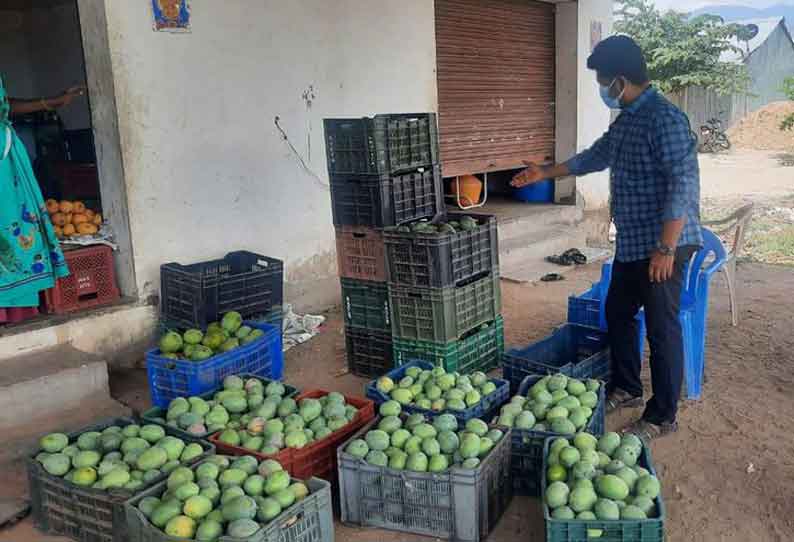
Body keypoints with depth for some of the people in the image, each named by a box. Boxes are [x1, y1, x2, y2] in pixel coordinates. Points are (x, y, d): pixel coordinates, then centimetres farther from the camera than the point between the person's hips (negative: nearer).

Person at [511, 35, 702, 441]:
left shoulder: (664, 118, -18)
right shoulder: (625, 119, 11)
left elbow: (684, 184, -23)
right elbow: (596, 156, 27)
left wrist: (666, 248, -25)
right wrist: (545, 173, 31)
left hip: (661, 245, -10)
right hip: (631, 243, 10)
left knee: (661, 328, 0)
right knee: (617, 313, 18)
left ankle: (662, 417, 14)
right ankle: (626, 388, 36)